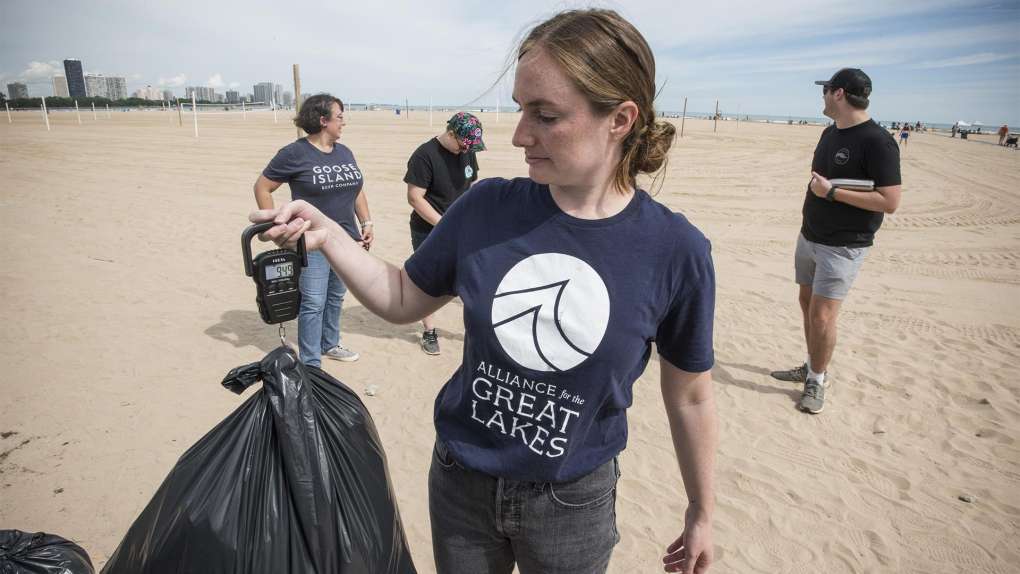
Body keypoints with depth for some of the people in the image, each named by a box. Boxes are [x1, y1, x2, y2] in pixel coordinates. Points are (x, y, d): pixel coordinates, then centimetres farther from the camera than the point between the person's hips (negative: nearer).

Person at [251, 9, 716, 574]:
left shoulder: (676, 251, -17)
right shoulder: (486, 208, -12)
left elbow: (689, 396, -5)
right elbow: (403, 299, 1)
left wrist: (701, 511, 6)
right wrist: (327, 235, -14)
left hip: (572, 504, -1)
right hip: (460, 484, 2)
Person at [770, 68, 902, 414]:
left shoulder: (877, 142, -17)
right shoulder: (830, 133, 9)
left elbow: (890, 202, -22)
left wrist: (832, 192, -23)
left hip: (843, 246, -8)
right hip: (810, 236, 8)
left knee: (822, 314, -8)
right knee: (807, 303, 14)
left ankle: (817, 381, 9)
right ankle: (811, 367, 29)